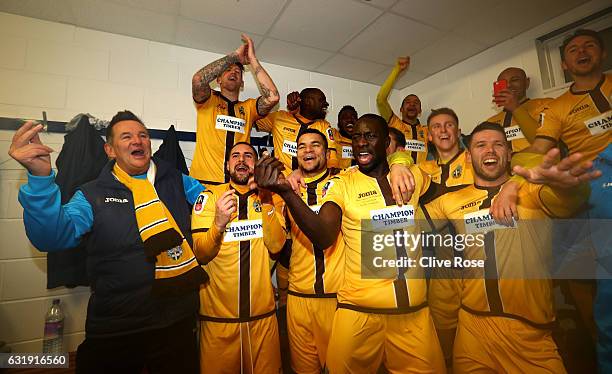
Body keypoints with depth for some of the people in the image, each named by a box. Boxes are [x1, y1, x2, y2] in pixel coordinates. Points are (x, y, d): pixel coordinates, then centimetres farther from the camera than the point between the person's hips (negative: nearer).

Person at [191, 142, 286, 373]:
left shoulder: (271, 198, 1)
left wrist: (266, 201, -22)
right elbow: (200, 254, -10)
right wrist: (218, 223, -28)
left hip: (262, 311, 2)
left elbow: (276, 245, -12)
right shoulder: (209, 197, -4)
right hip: (218, 313, -1)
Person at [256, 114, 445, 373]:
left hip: (414, 311, 3)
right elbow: (323, 237, -21)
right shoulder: (340, 184, -5)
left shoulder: (414, 175, 4)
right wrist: (286, 192, -34)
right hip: (359, 311, -2)